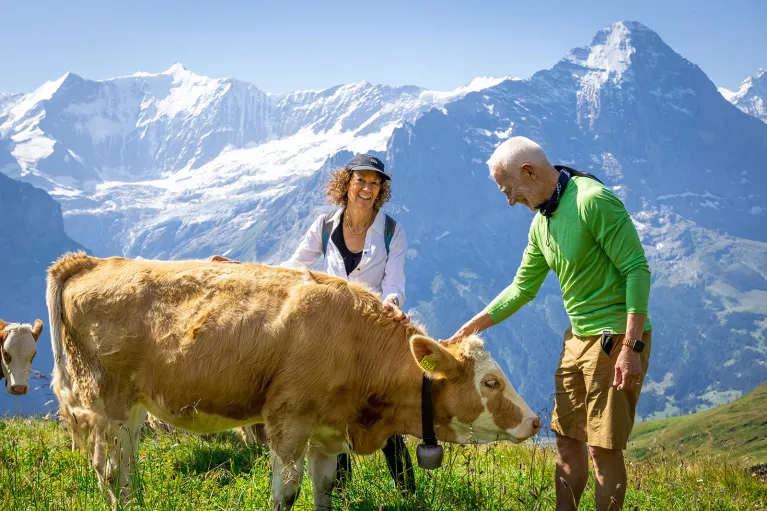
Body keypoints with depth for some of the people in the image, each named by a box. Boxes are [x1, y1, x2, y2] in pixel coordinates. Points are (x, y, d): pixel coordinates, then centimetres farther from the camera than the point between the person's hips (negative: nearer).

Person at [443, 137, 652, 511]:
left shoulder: (594, 201, -17)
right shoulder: (541, 223, 9)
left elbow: (637, 269, -19)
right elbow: (522, 288, 18)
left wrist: (630, 347, -23)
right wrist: (469, 330, 14)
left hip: (617, 338, -8)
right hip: (578, 338, 8)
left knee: (604, 446, -2)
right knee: (567, 439, 13)